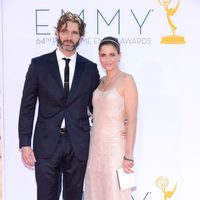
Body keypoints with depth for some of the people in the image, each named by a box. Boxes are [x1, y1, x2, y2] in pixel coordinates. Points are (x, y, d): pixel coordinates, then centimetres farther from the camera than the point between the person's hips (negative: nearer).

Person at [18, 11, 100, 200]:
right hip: (47, 143, -1)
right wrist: (25, 144, -4)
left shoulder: (90, 68, 5)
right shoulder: (39, 64, 0)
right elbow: (27, 106, 1)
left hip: (78, 144, 2)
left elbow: (95, 106, 12)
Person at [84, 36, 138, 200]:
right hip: (96, 146, 7)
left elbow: (132, 120, -14)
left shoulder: (127, 80, -10)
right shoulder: (101, 82, 11)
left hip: (115, 146, -6)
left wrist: (128, 156, -17)